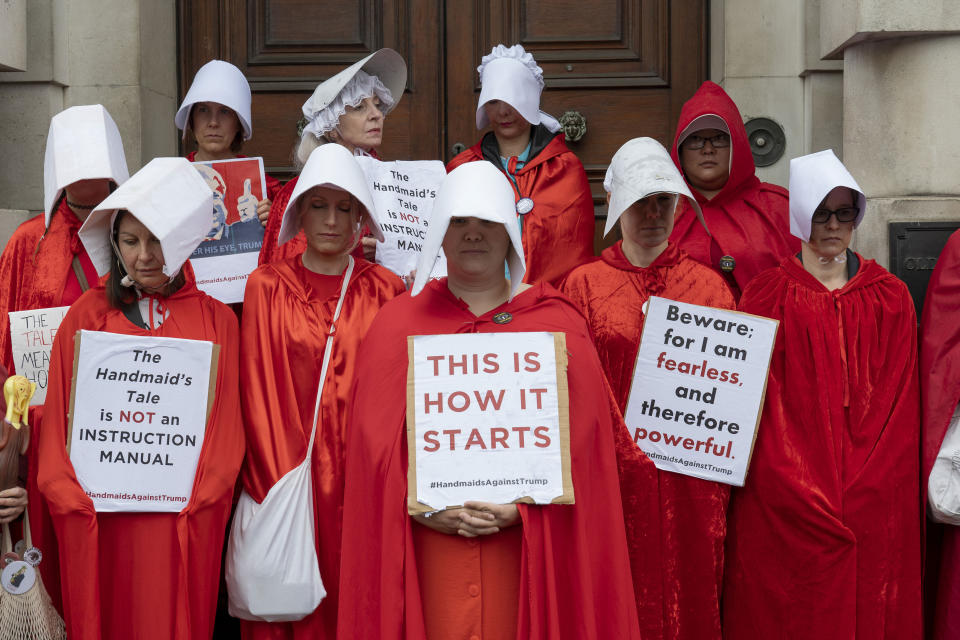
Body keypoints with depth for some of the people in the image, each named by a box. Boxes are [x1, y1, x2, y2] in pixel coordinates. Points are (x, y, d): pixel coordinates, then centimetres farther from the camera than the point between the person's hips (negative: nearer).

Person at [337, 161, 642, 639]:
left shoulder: (558, 323, 4)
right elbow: (377, 437, 2)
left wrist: (523, 506, -12)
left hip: (525, 543, 0)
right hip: (429, 542, 0)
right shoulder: (398, 321, 7)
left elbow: (578, 434, -1)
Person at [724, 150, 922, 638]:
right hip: (786, 502, -2)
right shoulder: (767, 296, 0)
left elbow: (899, 408, 3)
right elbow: (758, 404, -5)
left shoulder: (890, 298, 7)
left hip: (876, 504, 2)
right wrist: (806, 494, -12)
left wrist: (861, 493, -8)